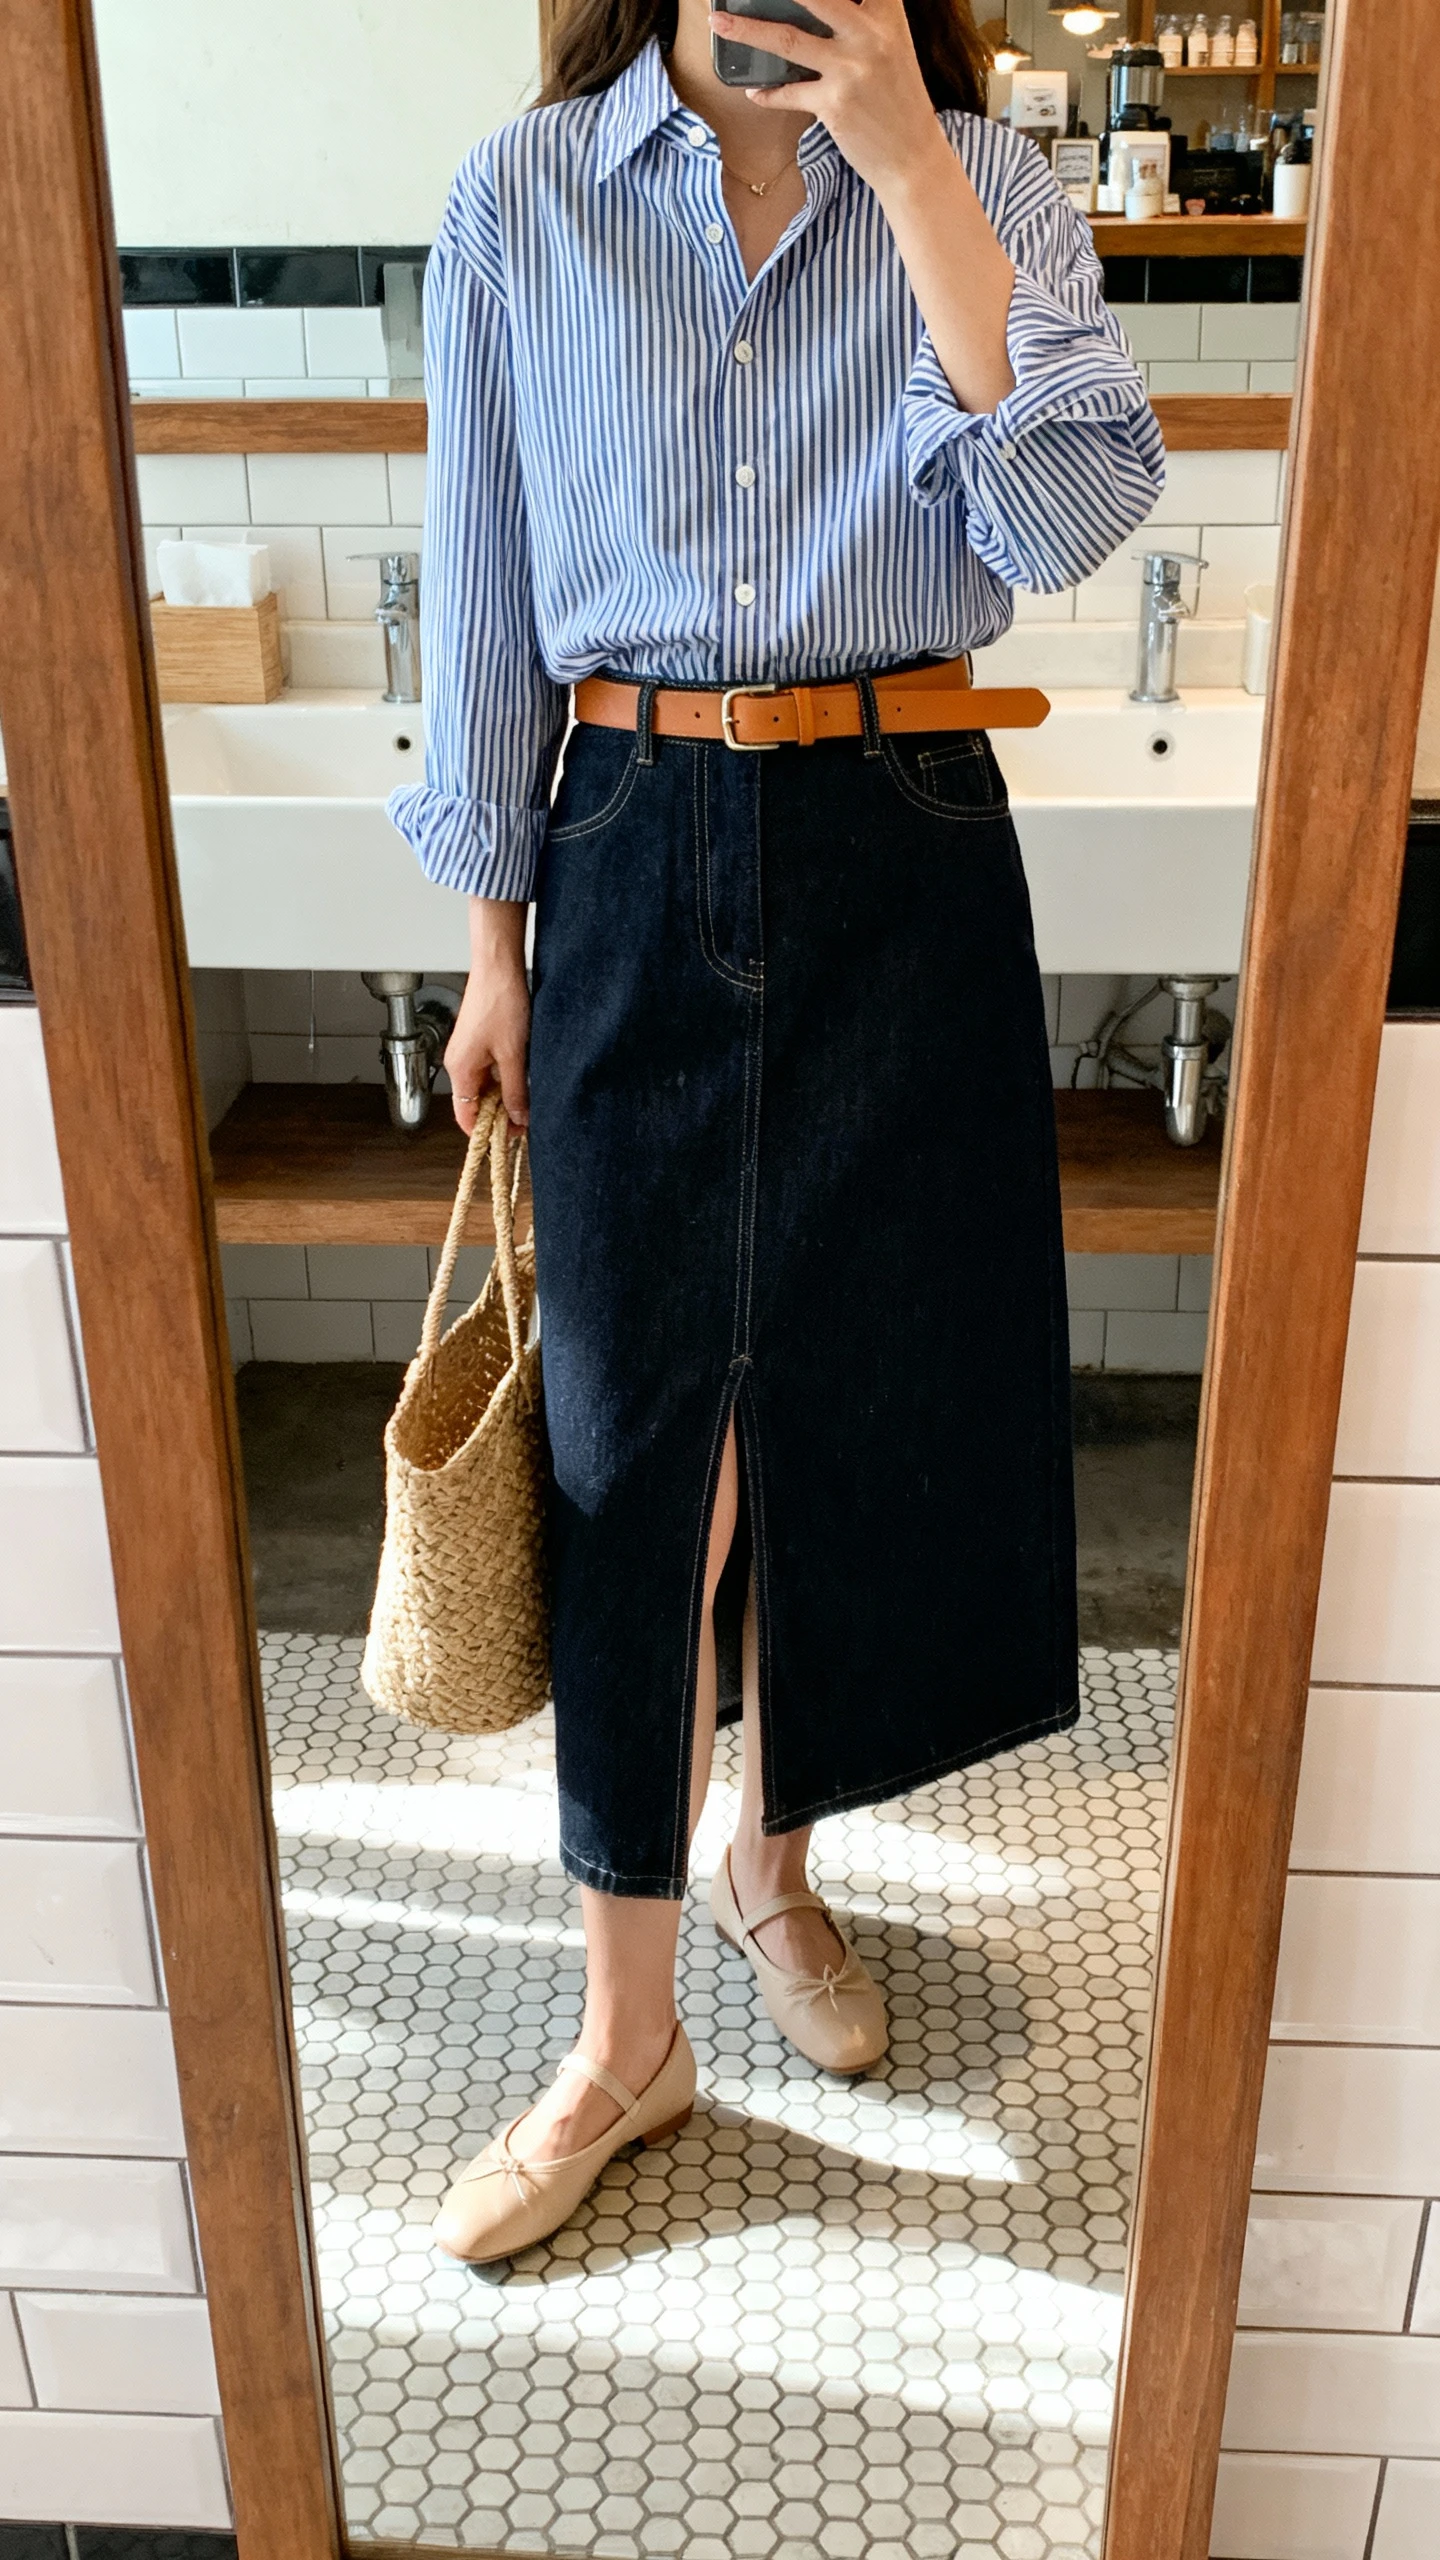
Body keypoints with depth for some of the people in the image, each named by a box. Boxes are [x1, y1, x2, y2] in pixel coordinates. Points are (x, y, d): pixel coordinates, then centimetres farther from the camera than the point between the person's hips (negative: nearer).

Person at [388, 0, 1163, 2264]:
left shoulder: (983, 184, 3)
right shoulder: (525, 201, 3)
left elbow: (1071, 513, -14)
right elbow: (487, 597, 6)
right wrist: (494, 940, 5)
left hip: (901, 856, 1)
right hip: (638, 861, 0)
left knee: (871, 1395, 8)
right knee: (635, 1431, 2)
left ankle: (777, 1865, 36)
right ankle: (629, 2039, 18)